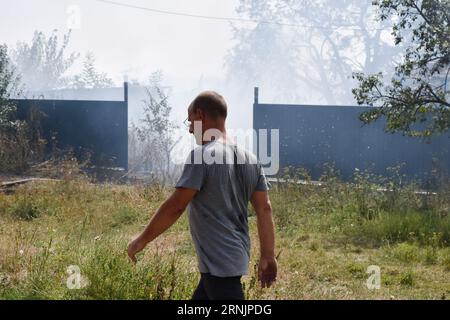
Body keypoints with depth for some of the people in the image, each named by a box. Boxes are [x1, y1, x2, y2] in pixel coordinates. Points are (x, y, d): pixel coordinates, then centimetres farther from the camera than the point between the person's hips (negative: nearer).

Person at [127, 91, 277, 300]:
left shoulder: (202, 156, -14)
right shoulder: (250, 159, 9)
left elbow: (175, 206, -16)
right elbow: (264, 209, 9)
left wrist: (142, 240, -6)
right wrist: (268, 257, 12)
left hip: (219, 264, -9)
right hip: (237, 258, 9)